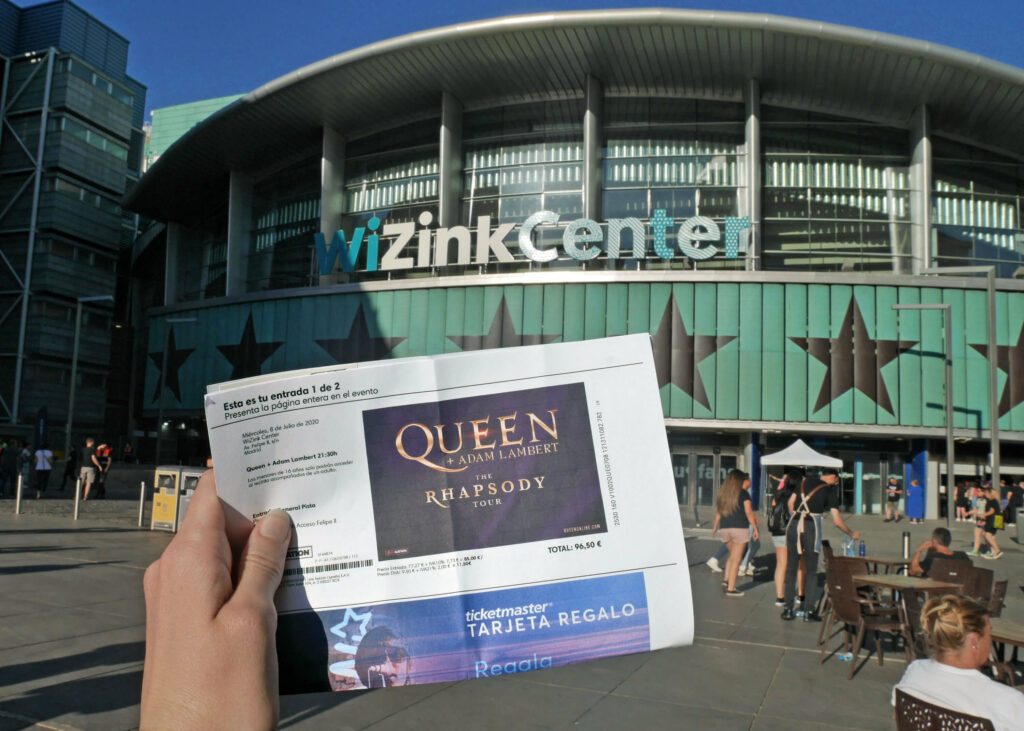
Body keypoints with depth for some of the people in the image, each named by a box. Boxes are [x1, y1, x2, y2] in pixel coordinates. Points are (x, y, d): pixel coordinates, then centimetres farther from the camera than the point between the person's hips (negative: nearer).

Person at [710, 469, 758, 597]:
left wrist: (715, 527, 24)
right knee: (736, 559, 1)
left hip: (725, 528, 5)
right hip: (740, 528, -5)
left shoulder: (721, 494, 8)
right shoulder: (743, 494, -5)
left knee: (732, 555, 21)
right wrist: (755, 528, -2)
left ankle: (726, 580, 7)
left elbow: (718, 513, 12)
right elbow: (749, 513, -8)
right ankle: (731, 588, 2)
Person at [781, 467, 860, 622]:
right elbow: (837, 521, 3)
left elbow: (791, 502, 17)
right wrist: (851, 534, 18)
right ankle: (809, 611, 8)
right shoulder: (830, 490, 3)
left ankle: (788, 609, 13)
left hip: (793, 524, 4)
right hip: (811, 526, -4)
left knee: (791, 568, 10)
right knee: (812, 571, 8)